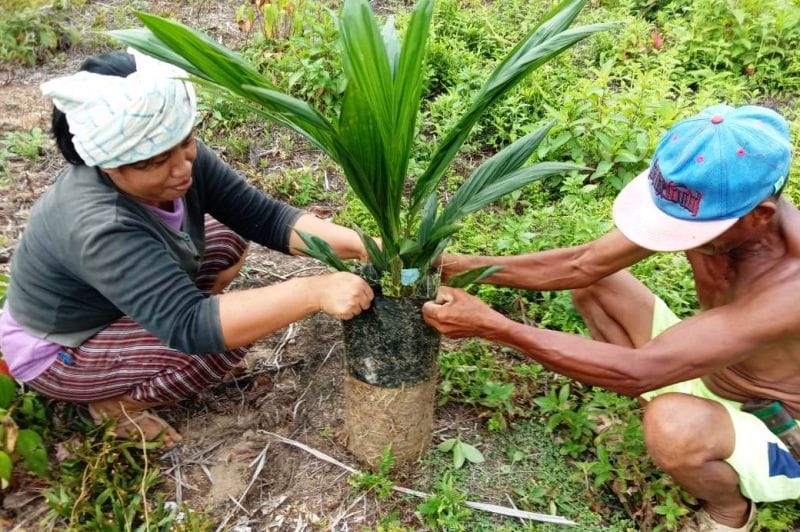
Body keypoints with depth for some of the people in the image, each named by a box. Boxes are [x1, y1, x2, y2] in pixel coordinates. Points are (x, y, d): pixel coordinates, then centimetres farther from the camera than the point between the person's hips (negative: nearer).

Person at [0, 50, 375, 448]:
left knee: (230, 240, 0)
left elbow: (264, 217, -20)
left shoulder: (180, 158, -19)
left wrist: (360, 245, -32)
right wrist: (315, 291, -51)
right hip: (56, 351, -7)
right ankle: (116, 404, 0)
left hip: (113, 306, 8)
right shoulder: (99, 228, -40)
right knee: (226, 337, -26)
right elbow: (190, 327, -45)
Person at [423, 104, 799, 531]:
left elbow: (639, 372, -44)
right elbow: (581, 263, -15)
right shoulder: (710, 206, -21)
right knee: (593, 283, -4)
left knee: (673, 424, -40)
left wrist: (491, 325, -43)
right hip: (708, 372, 5)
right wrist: (464, 266, -24)